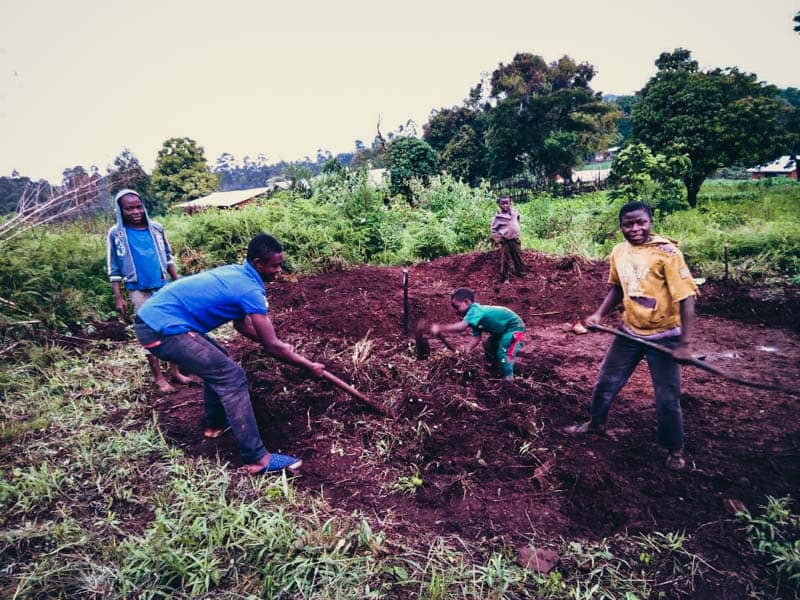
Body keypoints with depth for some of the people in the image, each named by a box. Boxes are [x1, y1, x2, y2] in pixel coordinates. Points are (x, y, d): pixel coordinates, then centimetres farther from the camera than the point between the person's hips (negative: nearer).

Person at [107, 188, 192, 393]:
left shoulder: (156, 228, 0)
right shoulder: (116, 234, -7)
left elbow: (168, 257, 11)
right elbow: (114, 269, -3)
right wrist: (118, 298, -6)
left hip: (163, 286, 3)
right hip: (139, 291, -3)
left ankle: (175, 371, 20)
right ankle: (158, 377, 14)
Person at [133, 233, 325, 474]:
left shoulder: (236, 273, 13)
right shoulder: (250, 290, -16)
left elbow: (242, 324, 23)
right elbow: (272, 346, -13)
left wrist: (279, 346, 20)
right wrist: (310, 366, -1)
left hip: (153, 317, 10)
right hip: (162, 329, -10)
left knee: (217, 362, 26)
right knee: (232, 377, -11)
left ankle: (215, 423, 40)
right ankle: (256, 458, -9)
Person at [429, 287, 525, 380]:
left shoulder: (475, 310, -30)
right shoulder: (475, 315, 2)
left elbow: (461, 326, -45)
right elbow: (476, 336, -5)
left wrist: (439, 328, -44)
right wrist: (466, 351, -16)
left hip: (514, 326, -11)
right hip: (502, 329, 11)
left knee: (503, 352, -19)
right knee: (488, 347, 20)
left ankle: (509, 378, -6)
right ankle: (498, 369, 37)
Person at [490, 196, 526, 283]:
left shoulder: (514, 212, 0)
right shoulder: (498, 216, -14)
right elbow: (494, 229, -8)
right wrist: (498, 239, -15)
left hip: (515, 239, 5)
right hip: (505, 241, -5)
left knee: (518, 257, 18)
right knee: (505, 260, 1)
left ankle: (520, 272, 38)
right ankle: (504, 278, 12)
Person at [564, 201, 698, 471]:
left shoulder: (666, 252, -19)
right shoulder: (618, 252, -1)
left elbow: (686, 298, -19)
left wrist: (684, 344, -22)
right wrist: (599, 313, 1)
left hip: (664, 336, -5)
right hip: (630, 332, 5)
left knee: (667, 399, 3)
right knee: (606, 381, 15)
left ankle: (675, 450, 28)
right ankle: (596, 422, 41)